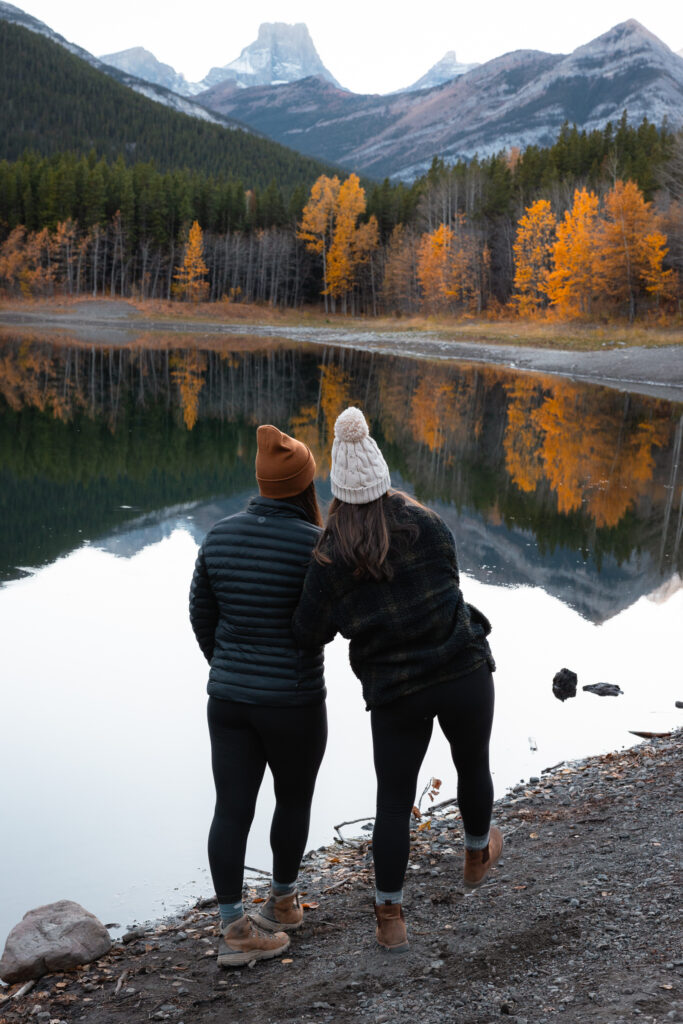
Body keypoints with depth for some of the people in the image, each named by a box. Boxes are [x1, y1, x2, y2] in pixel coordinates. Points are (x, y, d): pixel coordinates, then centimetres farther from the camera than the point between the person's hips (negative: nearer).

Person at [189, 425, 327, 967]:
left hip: (228, 697, 4)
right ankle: (283, 902, 36)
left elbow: (202, 614, 8)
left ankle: (233, 930, 9)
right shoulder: (315, 544, -16)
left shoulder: (220, 536, -1)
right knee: (294, 799, 19)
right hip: (293, 702, -4)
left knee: (231, 810, 7)